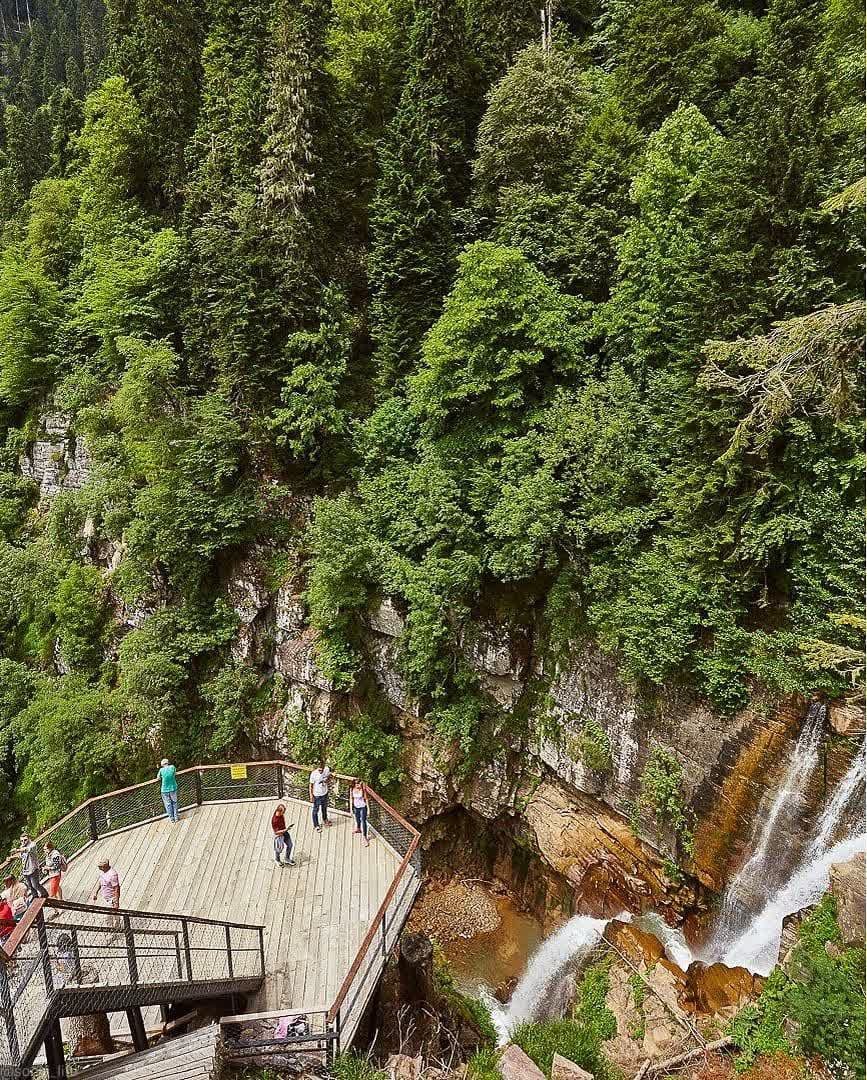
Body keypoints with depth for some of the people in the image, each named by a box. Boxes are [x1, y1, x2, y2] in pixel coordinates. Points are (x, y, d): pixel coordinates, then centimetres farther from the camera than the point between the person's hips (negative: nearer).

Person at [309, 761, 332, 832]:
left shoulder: (327, 769, -17)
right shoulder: (313, 774, -28)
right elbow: (311, 785, -16)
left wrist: (327, 780, -16)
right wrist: (311, 796, -13)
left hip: (325, 793, 4)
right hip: (317, 795, -4)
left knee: (324, 808, 27)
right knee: (316, 810, 11)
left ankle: (325, 820, 52)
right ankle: (316, 825, 30)